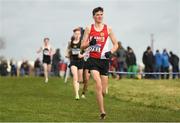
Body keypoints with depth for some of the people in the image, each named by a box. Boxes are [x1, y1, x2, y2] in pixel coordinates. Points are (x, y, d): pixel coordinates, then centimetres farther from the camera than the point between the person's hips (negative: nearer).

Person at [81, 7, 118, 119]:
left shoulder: (108, 29, 6)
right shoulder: (89, 29, 5)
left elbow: (116, 44, 10)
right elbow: (82, 46, 5)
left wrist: (111, 52, -10)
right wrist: (90, 43, -16)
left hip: (104, 60, 2)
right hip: (93, 59, -2)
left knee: (104, 91, 4)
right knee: (98, 86, -20)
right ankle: (102, 112, -20)